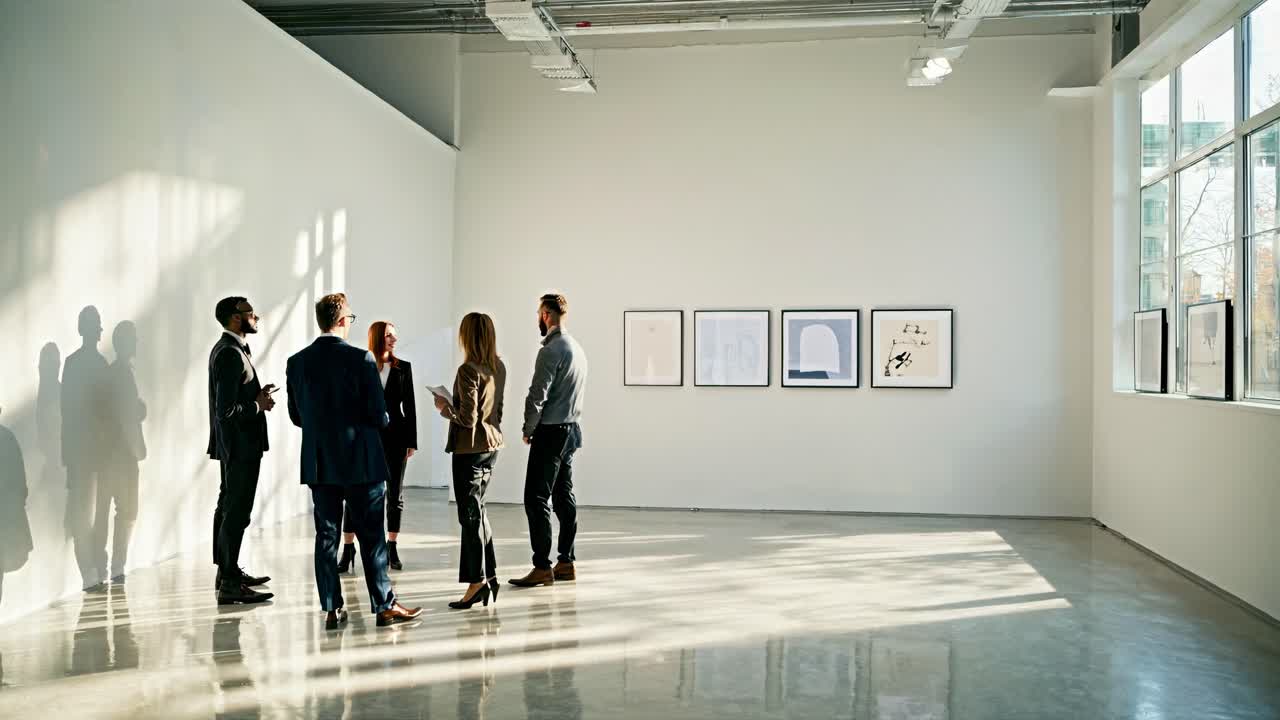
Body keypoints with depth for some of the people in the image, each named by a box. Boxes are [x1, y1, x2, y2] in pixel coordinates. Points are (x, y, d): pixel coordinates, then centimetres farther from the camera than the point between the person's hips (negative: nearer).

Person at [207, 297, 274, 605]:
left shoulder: (225, 348, 12)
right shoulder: (231, 354, -20)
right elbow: (226, 410, -26)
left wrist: (257, 395, 6)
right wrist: (259, 406, -12)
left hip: (233, 444, 11)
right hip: (239, 444, -11)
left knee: (228, 507, 18)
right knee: (237, 513, -7)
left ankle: (228, 570, 30)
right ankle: (230, 585, -2)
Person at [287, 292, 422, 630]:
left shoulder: (297, 362, 1)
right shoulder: (361, 359, -13)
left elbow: (296, 416, 7)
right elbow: (379, 416, -14)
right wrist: (382, 419, 9)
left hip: (319, 463, 4)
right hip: (361, 462, -4)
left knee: (326, 535, 10)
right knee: (372, 535, 4)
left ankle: (332, 609, 14)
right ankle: (384, 606, 9)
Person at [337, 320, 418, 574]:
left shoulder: (403, 368, 4)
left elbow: (409, 406, 5)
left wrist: (411, 441, 0)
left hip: (395, 437, 2)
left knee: (395, 494, 7)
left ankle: (392, 548, 17)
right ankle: (348, 549, 4)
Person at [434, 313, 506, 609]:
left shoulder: (469, 369, -18)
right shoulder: (499, 367, 5)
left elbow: (468, 418, -20)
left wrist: (444, 408, -4)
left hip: (470, 448, -8)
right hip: (492, 443, 8)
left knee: (470, 513, 0)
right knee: (477, 508, 18)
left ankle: (477, 582, 6)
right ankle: (489, 575, 22)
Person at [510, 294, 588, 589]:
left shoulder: (551, 350, -16)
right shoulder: (577, 348, 12)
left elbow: (537, 395, -19)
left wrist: (528, 429, -4)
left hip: (550, 432, -9)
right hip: (571, 430, 9)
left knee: (536, 499, -5)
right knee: (564, 497, 12)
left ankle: (542, 567, -4)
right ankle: (566, 562, 17)